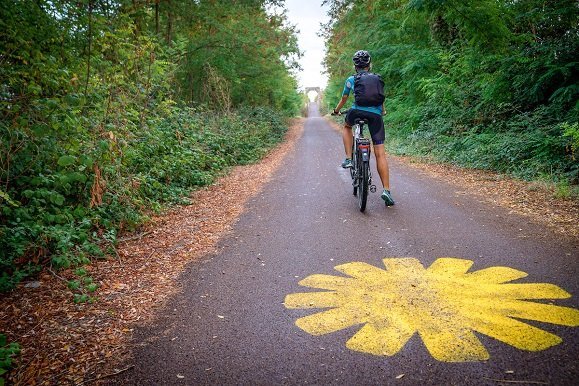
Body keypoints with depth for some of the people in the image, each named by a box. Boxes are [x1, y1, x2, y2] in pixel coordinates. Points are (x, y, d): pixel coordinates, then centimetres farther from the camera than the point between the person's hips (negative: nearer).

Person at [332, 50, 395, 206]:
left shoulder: (351, 79, 15)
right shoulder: (377, 78, 22)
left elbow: (344, 99, 27)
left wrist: (336, 110, 46)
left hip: (357, 111, -1)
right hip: (376, 114, 1)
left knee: (347, 127, 35)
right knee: (380, 154, 0)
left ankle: (348, 159, 19)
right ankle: (386, 190, -5)